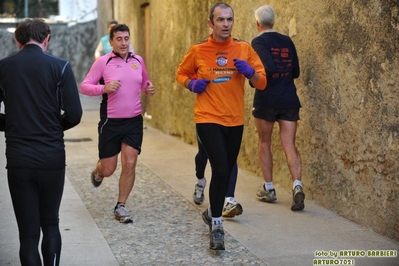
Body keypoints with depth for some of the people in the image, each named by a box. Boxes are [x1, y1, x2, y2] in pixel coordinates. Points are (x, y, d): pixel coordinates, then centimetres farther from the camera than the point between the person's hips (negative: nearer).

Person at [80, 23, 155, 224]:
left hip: (134, 121, 3)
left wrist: (149, 89, -1)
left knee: (129, 164, -4)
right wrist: (104, 88, -23)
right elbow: (84, 86, -7)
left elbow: (144, 82, 22)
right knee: (108, 170, 4)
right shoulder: (103, 62, -7)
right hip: (111, 122, -3)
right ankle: (98, 171, 43)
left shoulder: (138, 60, 6)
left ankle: (120, 207, 11)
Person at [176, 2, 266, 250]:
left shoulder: (244, 48, 0)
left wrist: (249, 72, -18)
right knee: (220, 169, -16)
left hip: (235, 120, 3)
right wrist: (192, 84, -9)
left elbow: (262, 82, 2)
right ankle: (217, 225, -3)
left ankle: (212, 212, 39)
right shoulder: (198, 50, -4)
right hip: (208, 119, -3)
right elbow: (181, 74, 12)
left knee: (227, 172, 15)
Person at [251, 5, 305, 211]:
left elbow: (269, 67, -22)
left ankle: (268, 189, 16)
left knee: (264, 144, 13)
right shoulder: (287, 41, 9)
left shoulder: (258, 42, -7)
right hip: (289, 99, 4)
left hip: (266, 100, -3)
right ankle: (297, 185, -18)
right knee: (289, 146, 0)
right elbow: (295, 72, 12)